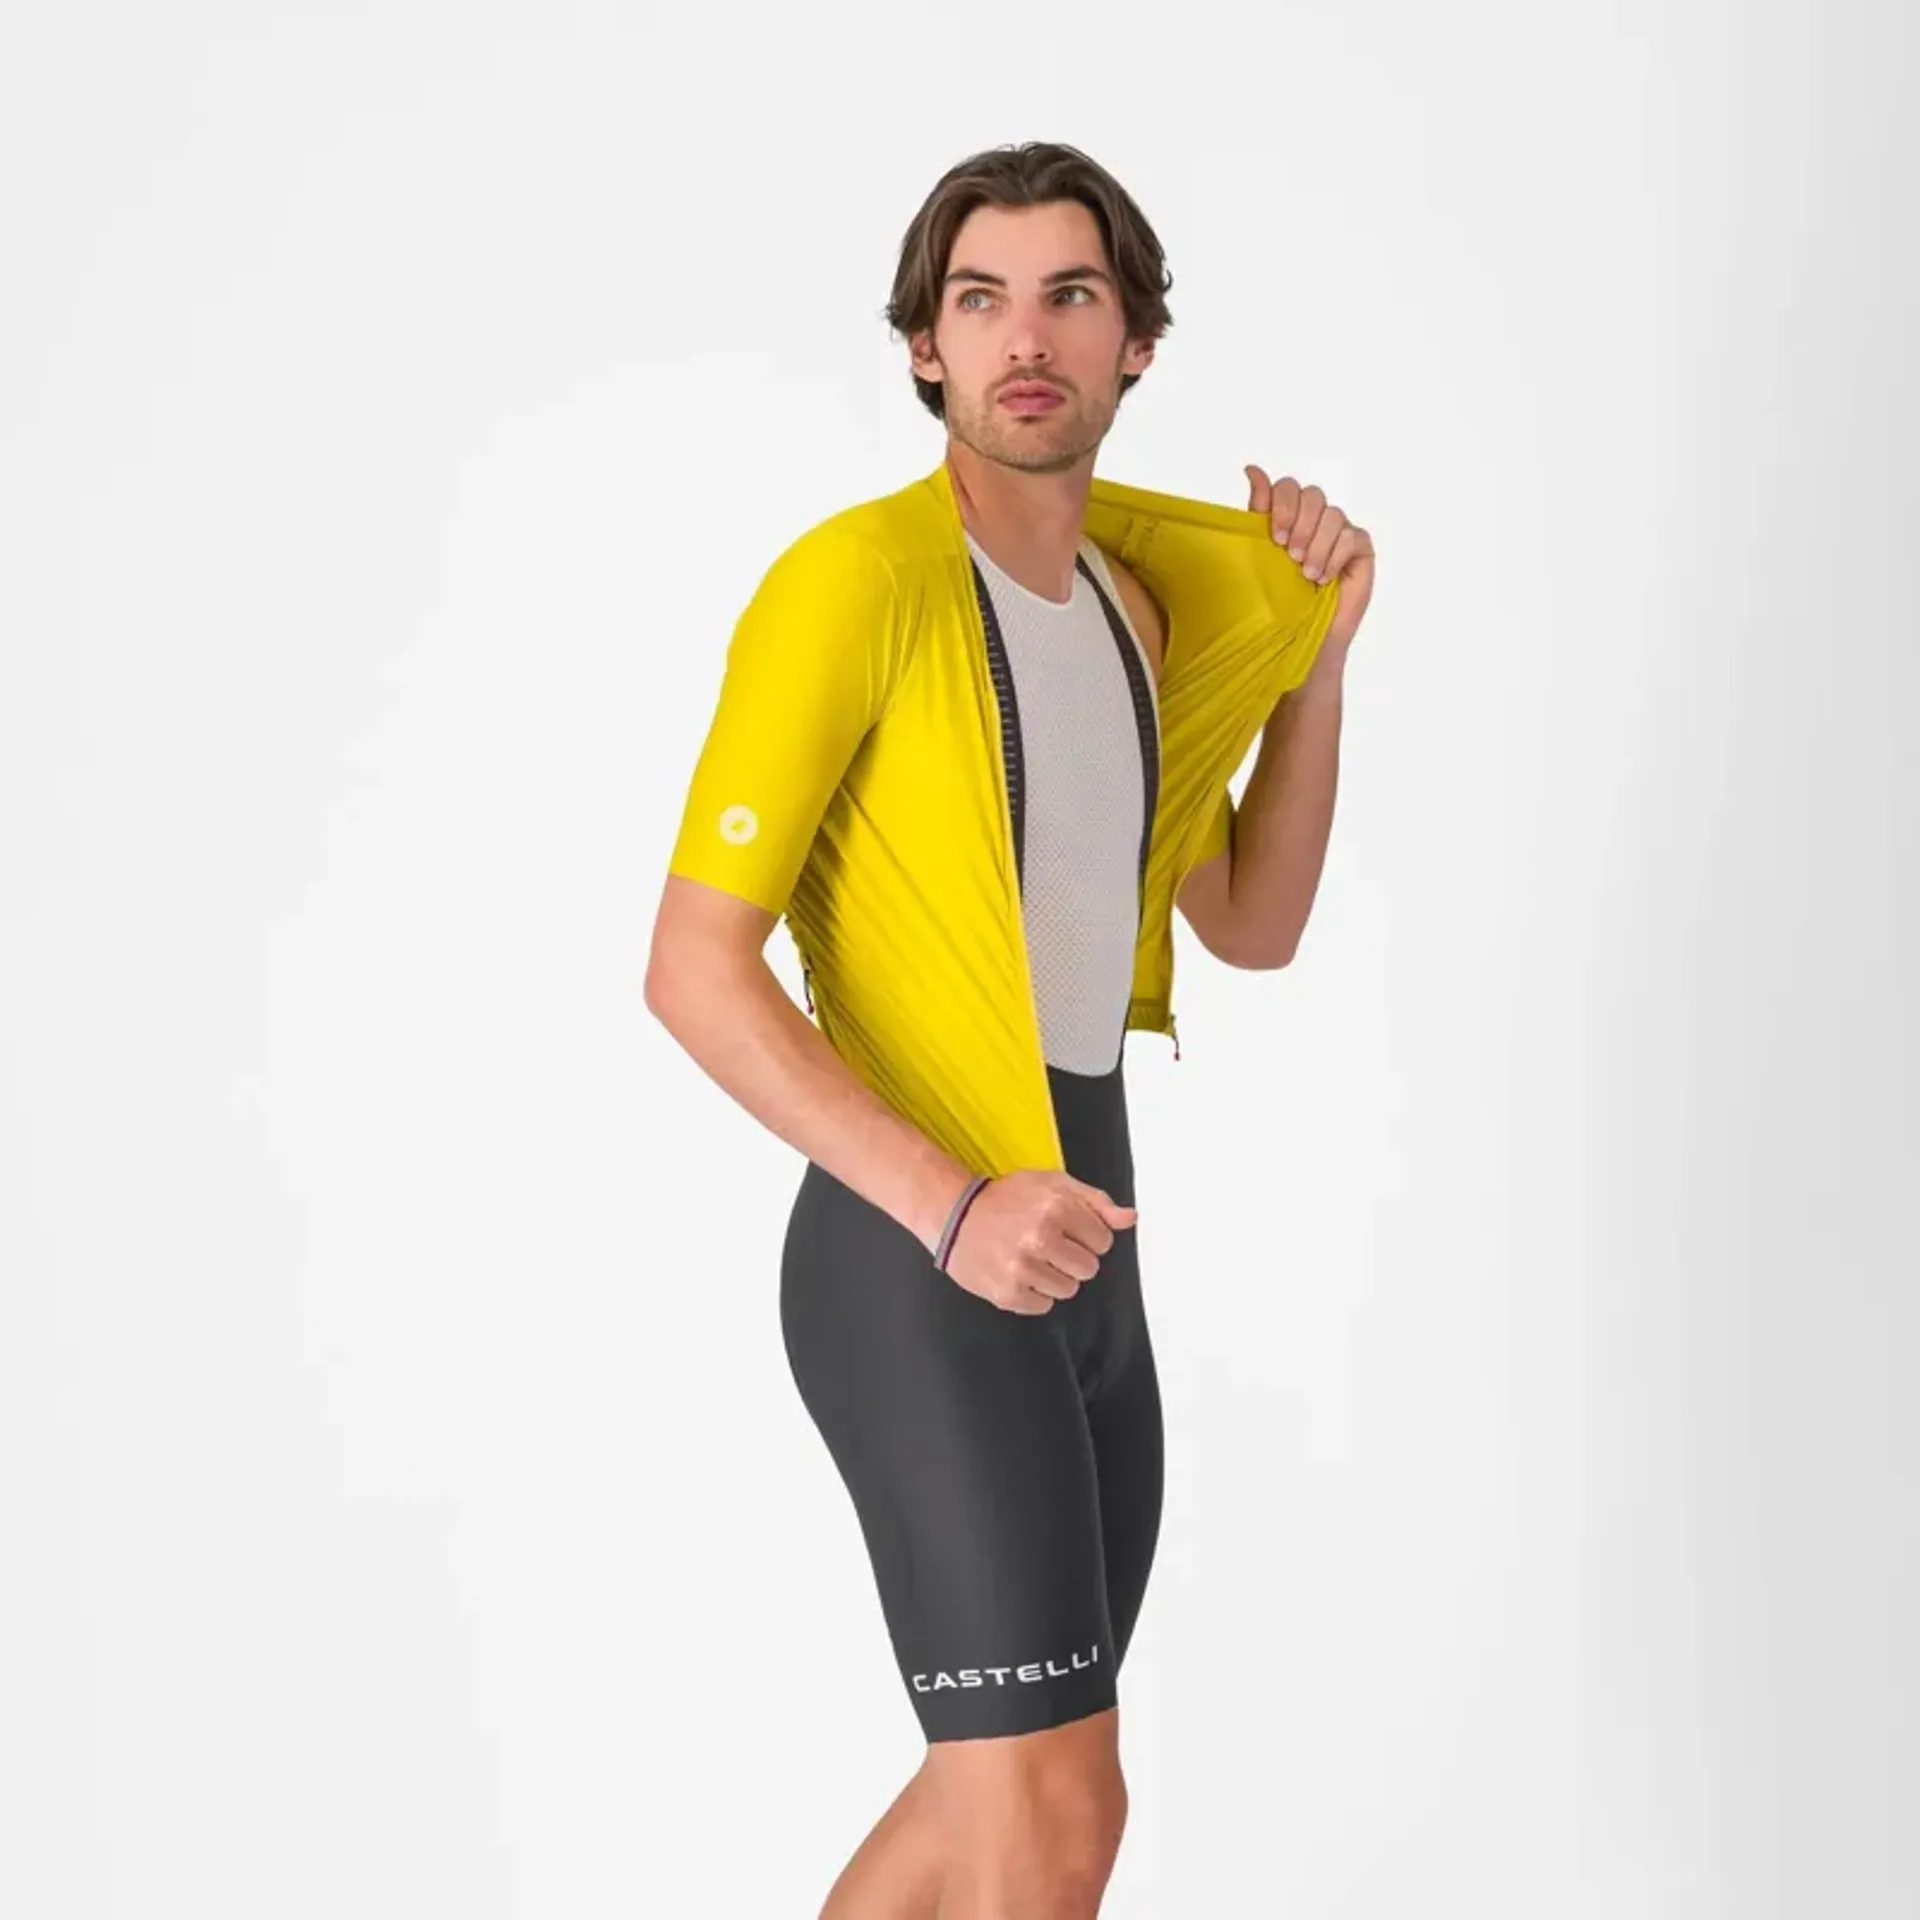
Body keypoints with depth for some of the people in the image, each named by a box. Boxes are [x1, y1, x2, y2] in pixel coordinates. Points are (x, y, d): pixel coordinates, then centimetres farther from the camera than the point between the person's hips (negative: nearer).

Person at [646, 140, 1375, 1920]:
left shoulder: (1136, 600, 13)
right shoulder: (851, 580, -15)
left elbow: (1251, 926, 18)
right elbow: (695, 967, -19)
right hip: (912, 1272, -9)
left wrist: (1315, 649, 7)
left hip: (1077, 1265, 9)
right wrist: (954, 1210, -29)